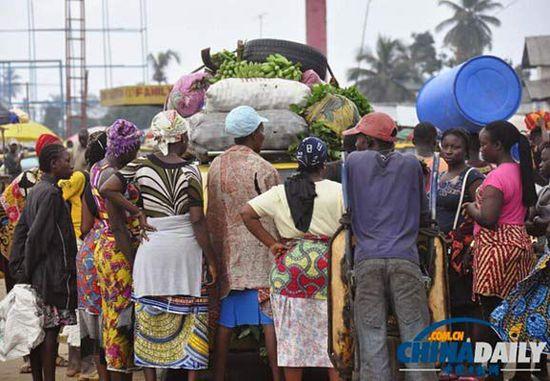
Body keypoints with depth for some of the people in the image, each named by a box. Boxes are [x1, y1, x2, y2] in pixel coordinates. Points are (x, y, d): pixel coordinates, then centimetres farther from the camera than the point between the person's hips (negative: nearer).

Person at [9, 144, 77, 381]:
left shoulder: (36, 191, 13)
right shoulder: (51, 193, -15)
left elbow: (21, 229, 15)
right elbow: (36, 235, -19)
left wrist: (19, 268, 14)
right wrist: (27, 270, -11)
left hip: (37, 275, 9)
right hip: (53, 273, -9)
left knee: (39, 329, 11)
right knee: (51, 329, -5)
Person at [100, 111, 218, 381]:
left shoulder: (142, 165, 1)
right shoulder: (190, 171, -7)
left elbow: (107, 189, -3)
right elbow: (197, 220, -9)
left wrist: (136, 211, 5)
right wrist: (211, 260, -3)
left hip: (152, 246, 2)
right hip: (186, 247, -2)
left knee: (150, 315, 9)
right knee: (190, 317, 4)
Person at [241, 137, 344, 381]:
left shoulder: (280, 193, 2)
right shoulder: (338, 191, -4)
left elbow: (247, 213, -2)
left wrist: (271, 244, 0)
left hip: (289, 267, 2)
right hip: (327, 268, -2)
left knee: (292, 337, 7)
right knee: (334, 335, 5)